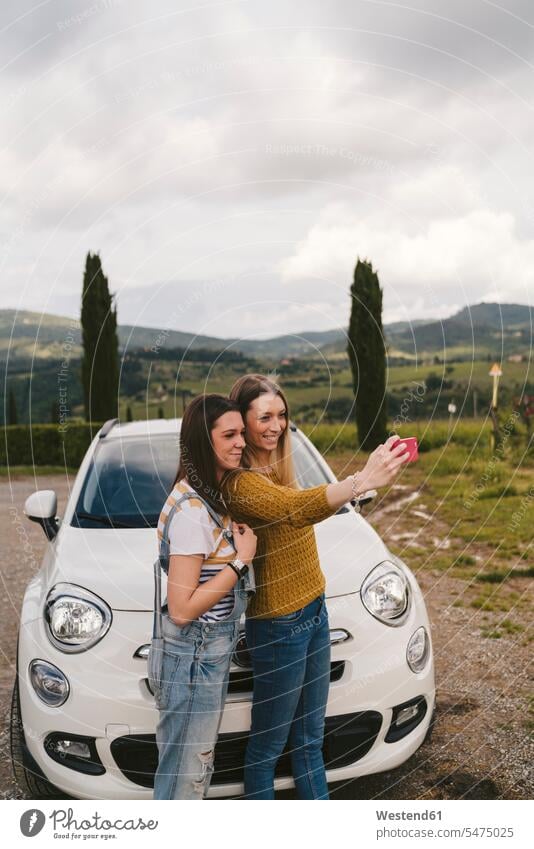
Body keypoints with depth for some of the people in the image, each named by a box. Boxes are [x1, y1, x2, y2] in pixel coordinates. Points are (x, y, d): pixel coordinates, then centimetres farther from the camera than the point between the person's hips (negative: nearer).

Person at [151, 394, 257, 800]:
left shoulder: (211, 495, 5)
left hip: (212, 649, 9)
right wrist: (241, 560, -20)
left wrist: (237, 535, 0)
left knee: (198, 765, 24)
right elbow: (181, 609, -24)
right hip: (194, 656, -9)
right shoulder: (192, 512, -24)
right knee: (185, 771, 8)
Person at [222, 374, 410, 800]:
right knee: (268, 746, 10)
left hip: (314, 612, 9)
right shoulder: (241, 483, -24)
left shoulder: (276, 468, 6)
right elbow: (298, 509, -43)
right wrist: (361, 481, -55)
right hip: (279, 626, -9)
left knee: (309, 738, 22)